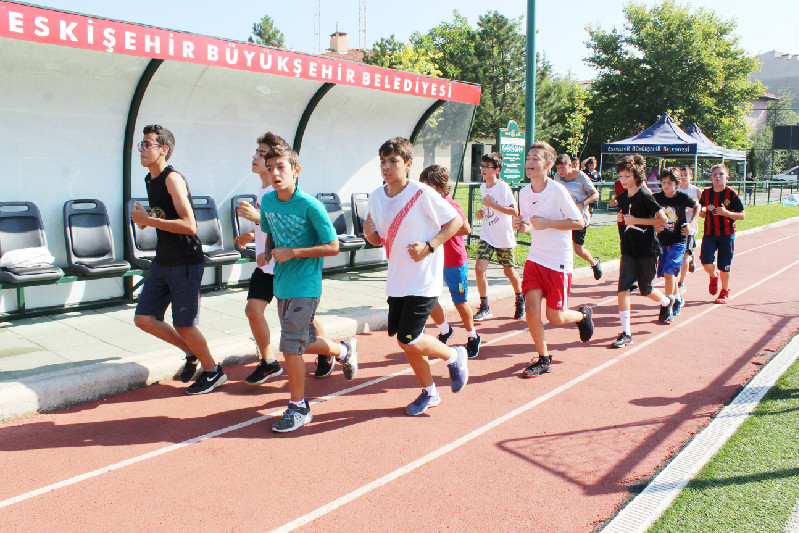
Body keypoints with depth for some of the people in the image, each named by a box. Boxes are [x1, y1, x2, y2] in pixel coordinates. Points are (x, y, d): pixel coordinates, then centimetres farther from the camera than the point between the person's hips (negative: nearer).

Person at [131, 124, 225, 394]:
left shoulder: (173, 179, -16)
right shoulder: (150, 180, 12)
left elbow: (189, 225, -25)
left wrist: (148, 220, -21)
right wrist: (144, 219, 7)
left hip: (186, 263, -9)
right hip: (162, 261, 9)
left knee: (183, 325, -1)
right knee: (143, 319, 6)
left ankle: (213, 371, 21)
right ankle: (192, 353, 26)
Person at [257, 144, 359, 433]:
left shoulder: (310, 205, -17)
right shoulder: (267, 201, 2)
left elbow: (333, 246, -14)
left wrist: (292, 253, -20)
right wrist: (266, 253, -2)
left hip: (305, 286, -7)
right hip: (282, 284, 7)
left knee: (290, 345, -7)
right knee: (305, 341, 19)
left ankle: (298, 407, 11)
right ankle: (344, 351, 48)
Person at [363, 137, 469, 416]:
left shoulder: (422, 193, -15)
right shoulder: (376, 197, 4)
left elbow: (456, 221, -9)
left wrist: (429, 246, -20)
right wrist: (370, 233, -10)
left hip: (424, 280, -7)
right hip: (397, 281, 7)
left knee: (408, 340, -10)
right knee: (404, 340, 11)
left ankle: (454, 356, 20)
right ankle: (429, 392, 32)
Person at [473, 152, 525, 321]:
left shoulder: (503, 187, -14)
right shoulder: (482, 187, 7)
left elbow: (514, 211, -20)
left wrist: (492, 205, -24)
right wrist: (481, 212, 3)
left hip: (504, 237, -5)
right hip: (486, 235, 5)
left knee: (509, 270, 9)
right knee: (479, 268, -12)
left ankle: (520, 300, 36)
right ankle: (484, 308, -1)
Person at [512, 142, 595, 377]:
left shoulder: (558, 191, -15)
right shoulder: (524, 192, 3)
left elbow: (579, 222, -13)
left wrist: (547, 223, -22)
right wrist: (520, 226, -8)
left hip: (559, 262, -5)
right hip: (535, 258, 5)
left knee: (555, 317, 2)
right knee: (531, 308, -8)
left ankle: (582, 314, 37)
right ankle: (543, 359, 11)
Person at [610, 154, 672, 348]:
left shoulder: (644, 196, -13)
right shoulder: (622, 197, 7)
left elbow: (663, 219, -14)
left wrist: (636, 220, -19)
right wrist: (620, 218, -1)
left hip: (647, 250, -5)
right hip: (629, 250, 5)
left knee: (646, 290, 10)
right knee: (623, 288, -9)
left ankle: (666, 302, 46)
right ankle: (626, 333, -5)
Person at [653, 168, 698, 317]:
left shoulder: (682, 198, -8)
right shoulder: (656, 198, -2)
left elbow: (697, 206, 12)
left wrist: (690, 224, 2)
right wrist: (654, 226, -8)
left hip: (678, 241, -4)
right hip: (662, 240, 4)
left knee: (669, 271, -16)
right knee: (665, 272, 10)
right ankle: (677, 298, 34)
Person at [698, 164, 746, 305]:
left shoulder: (732, 194, -7)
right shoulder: (706, 193, 3)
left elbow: (742, 215, -5)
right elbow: (701, 209, 21)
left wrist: (726, 212, -20)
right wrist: (702, 212, -3)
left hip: (727, 235, -2)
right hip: (709, 233, 2)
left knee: (724, 266, 4)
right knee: (706, 262, -13)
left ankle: (725, 292, 25)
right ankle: (714, 276, 22)